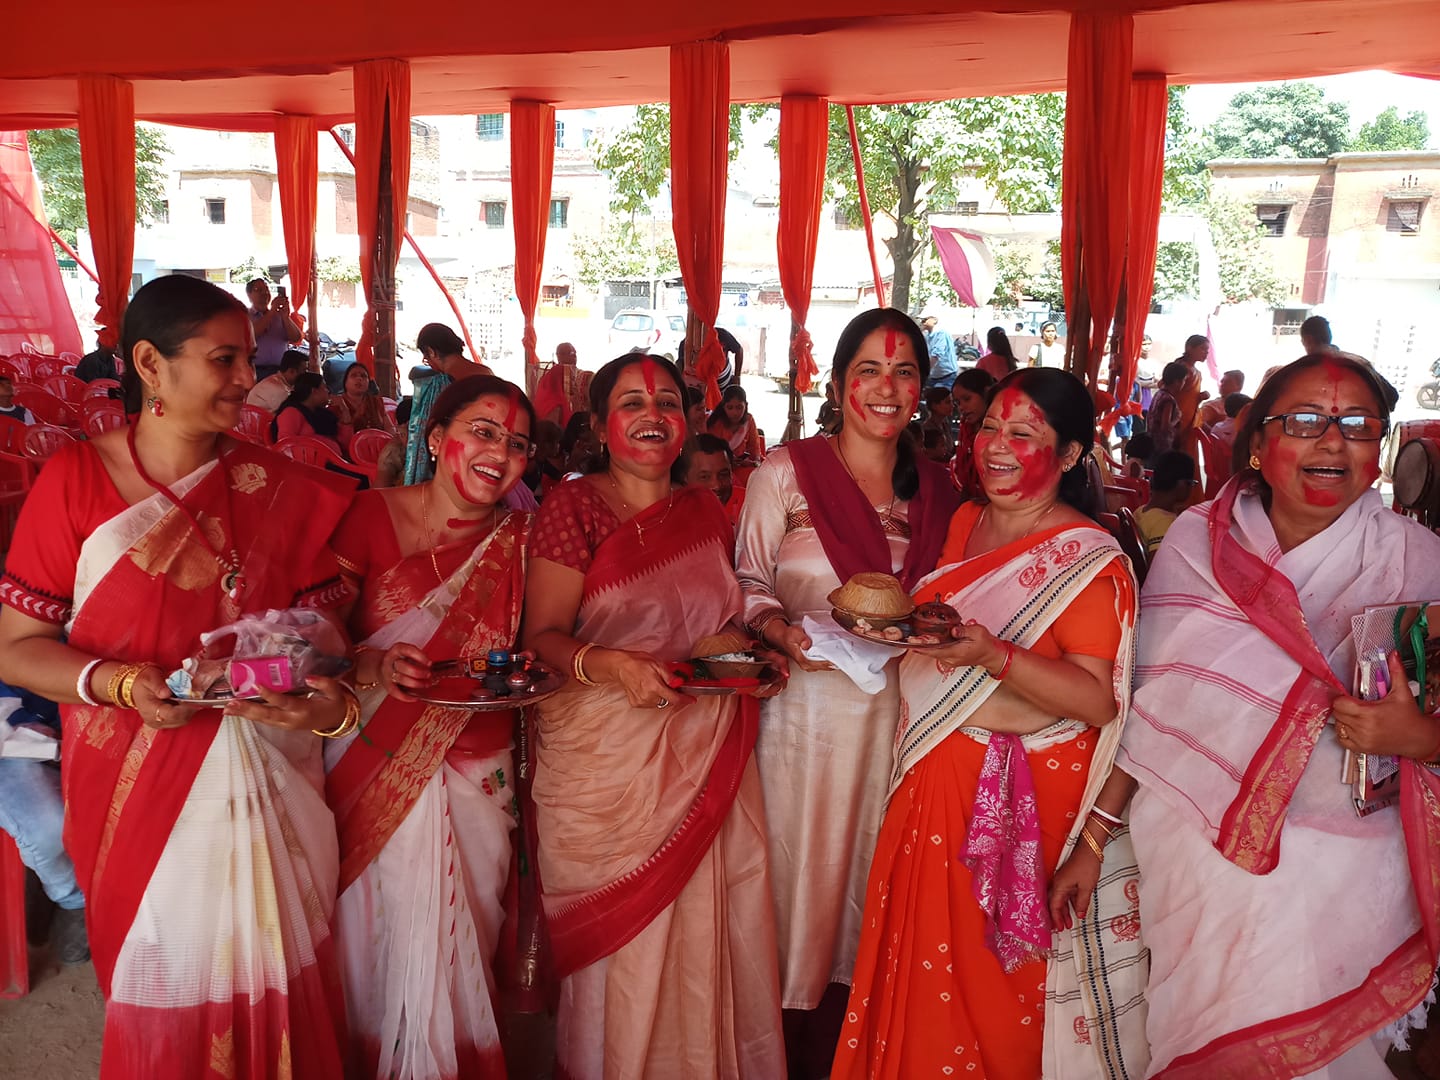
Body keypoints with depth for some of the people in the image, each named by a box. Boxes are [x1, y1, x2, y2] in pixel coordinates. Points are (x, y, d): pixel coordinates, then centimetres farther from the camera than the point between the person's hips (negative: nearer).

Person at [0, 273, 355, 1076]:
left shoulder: (283, 489, 0)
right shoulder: (76, 481, -7)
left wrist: (331, 701, -17)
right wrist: (121, 684, -21)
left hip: (268, 790, 2)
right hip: (139, 793, -1)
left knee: (273, 989, 13)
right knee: (168, 997, 15)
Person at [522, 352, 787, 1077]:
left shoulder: (706, 512, 11)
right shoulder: (573, 505, -4)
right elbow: (543, 635, -8)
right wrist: (610, 666, -27)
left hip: (706, 747, 4)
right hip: (604, 754, -4)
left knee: (704, 929, 8)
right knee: (618, 941, 4)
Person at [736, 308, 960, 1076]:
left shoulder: (933, 488, 7)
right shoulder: (785, 471, -4)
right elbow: (746, 581, -3)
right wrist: (782, 630, -20)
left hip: (897, 706, 4)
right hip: (809, 703, -3)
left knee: (870, 877, 13)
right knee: (804, 876, 6)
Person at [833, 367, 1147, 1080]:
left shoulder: (1091, 560, -12)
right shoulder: (964, 523, 8)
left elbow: (1099, 701, -19)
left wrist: (992, 656, -29)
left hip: (1028, 795, -6)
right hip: (935, 774, 6)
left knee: (995, 976, 6)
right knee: (924, 962, 15)